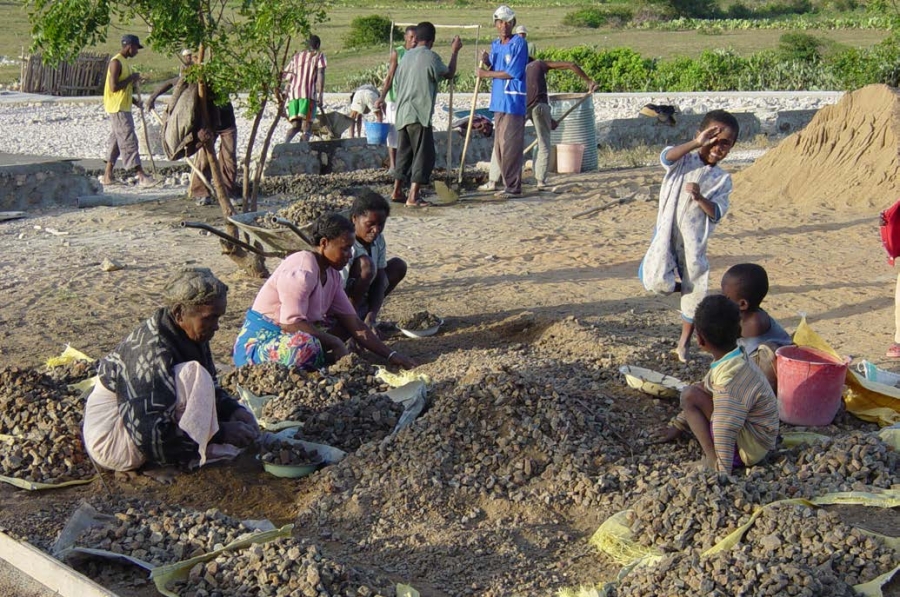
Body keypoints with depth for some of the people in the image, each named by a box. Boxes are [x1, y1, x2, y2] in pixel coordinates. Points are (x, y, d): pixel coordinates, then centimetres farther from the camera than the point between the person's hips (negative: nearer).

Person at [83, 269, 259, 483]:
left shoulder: (189, 335, 0)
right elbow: (151, 433, -30)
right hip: (110, 442, -10)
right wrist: (219, 433, -26)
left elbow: (210, 389, 13)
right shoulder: (152, 352, -28)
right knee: (193, 375, -27)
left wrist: (234, 410, -8)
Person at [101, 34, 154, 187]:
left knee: (116, 140, 12)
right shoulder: (116, 62, -15)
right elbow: (114, 87, -23)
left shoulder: (125, 62, 16)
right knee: (129, 141, -11)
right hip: (117, 108, -10)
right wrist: (131, 78, -15)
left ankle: (107, 176, 16)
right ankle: (141, 176, -13)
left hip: (124, 108, 10)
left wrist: (135, 101, 11)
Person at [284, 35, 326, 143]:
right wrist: (320, 95, -10)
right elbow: (320, 75, -4)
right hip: (308, 94, -4)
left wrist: (288, 99, 22)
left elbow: (289, 79, 20)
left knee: (295, 126, 5)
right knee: (306, 126, -6)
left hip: (293, 94, 4)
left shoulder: (296, 56, 24)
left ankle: (284, 144, -21)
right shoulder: (319, 56, 11)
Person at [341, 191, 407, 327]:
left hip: (361, 297, 8)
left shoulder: (378, 241, -5)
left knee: (398, 265, 8)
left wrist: (372, 315, -22)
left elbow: (380, 281, -8)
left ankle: (365, 313, 5)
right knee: (365, 264, -30)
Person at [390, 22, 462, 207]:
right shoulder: (430, 57, -9)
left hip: (402, 114, 7)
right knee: (423, 155, -3)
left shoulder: (407, 56, 11)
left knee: (404, 152, 17)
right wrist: (454, 52, 18)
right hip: (419, 115, -7)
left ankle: (397, 191, 22)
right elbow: (449, 74, 6)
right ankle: (413, 197, -9)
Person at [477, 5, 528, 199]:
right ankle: (508, 185, 15)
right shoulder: (495, 45, 16)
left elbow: (512, 73, -14)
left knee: (510, 145, -10)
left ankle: (513, 187, -6)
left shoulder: (519, 43, -7)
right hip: (498, 101, 8)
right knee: (499, 146, 9)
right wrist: (487, 62, 1)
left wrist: (486, 73, -8)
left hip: (513, 101, -8)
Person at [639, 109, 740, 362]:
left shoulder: (722, 179, 3)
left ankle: (684, 344, 27)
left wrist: (700, 198, -24)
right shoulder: (684, 160, 0)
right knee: (656, 281, -20)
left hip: (694, 242, 2)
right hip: (667, 233, -2)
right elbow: (666, 157, -24)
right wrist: (696, 143, -32)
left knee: (695, 291, 7)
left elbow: (717, 213, -6)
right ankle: (683, 289, 16)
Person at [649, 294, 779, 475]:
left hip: (749, 448, -10)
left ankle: (712, 459, -16)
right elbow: (706, 389, 16)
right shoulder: (735, 360, 2)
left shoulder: (730, 381, -30)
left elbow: (725, 434, -33)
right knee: (698, 390, 15)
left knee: (690, 396, -18)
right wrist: (677, 426, 21)